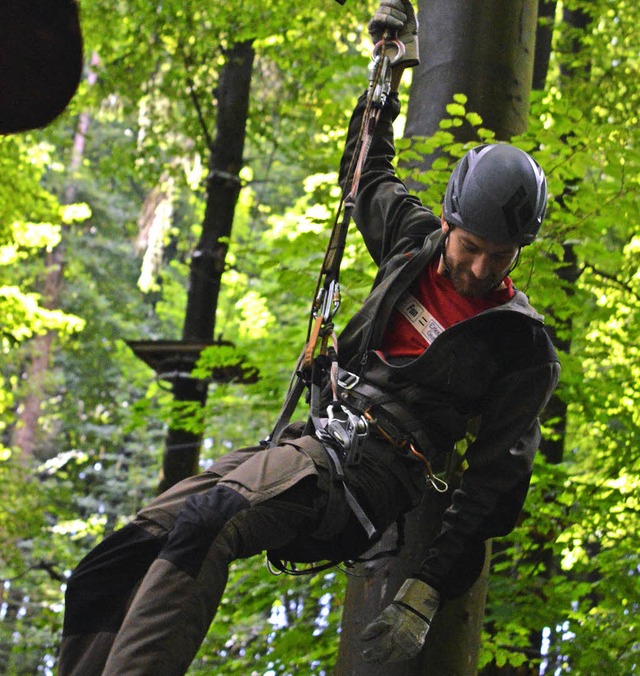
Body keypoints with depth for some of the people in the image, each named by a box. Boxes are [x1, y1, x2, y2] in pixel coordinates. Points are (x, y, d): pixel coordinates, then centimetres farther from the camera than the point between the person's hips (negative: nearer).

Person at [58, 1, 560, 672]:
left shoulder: (523, 350, -2)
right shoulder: (414, 239, 14)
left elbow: (495, 484, -5)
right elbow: (368, 175, 36)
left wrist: (426, 592, -14)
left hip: (363, 478, -7)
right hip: (302, 444, 7)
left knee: (204, 523, -38)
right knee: (109, 570, -12)